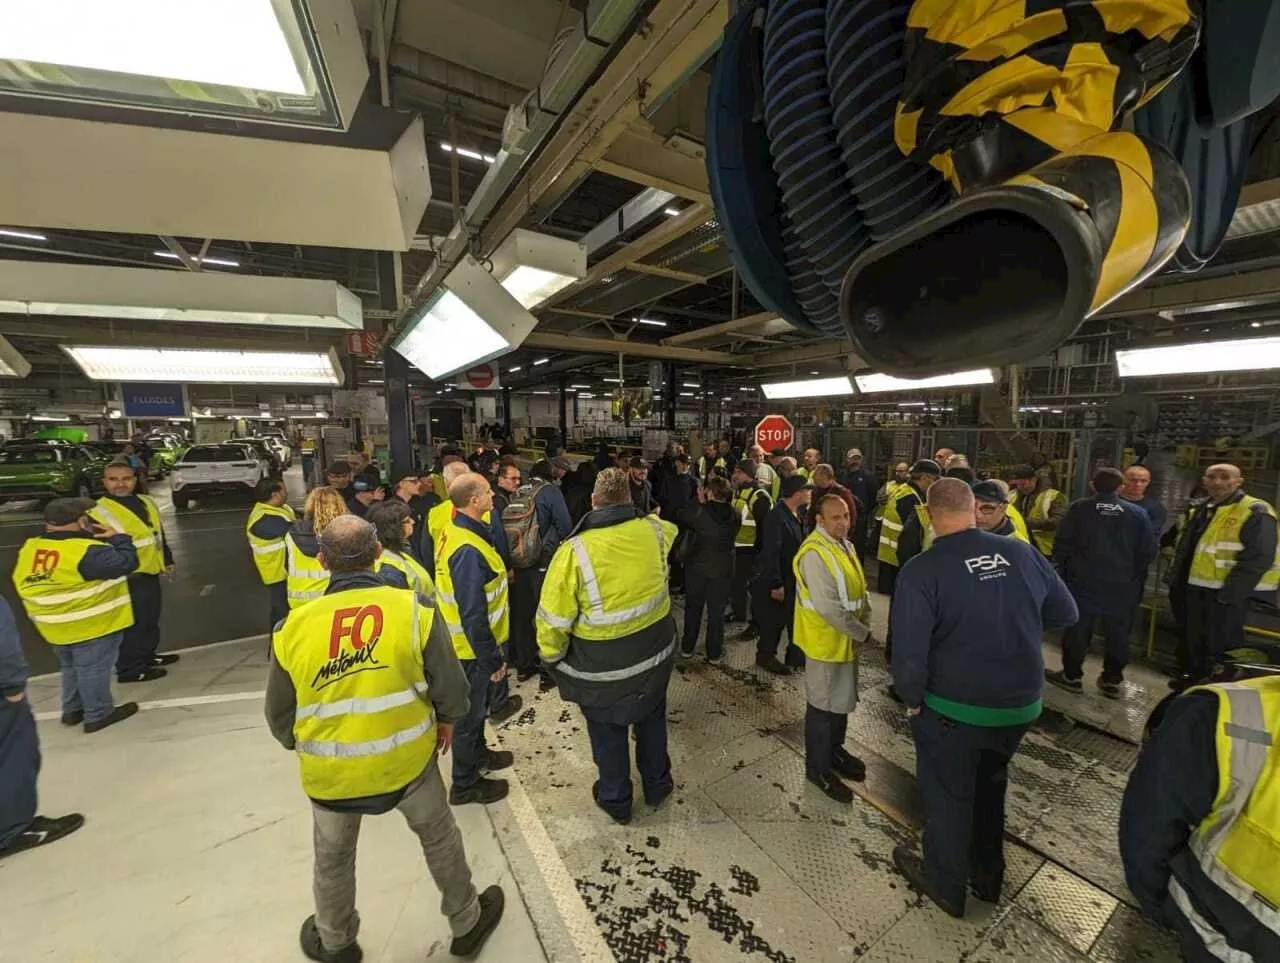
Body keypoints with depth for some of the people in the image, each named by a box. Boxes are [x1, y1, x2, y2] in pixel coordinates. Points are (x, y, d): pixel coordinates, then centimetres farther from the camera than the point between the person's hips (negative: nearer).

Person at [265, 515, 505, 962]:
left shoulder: (293, 628, -14)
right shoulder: (414, 610, -21)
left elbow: (279, 717, -1)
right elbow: (451, 690, -15)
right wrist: (445, 721, 7)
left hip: (331, 772, 1)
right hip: (407, 759, -1)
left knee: (333, 859, 30)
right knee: (439, 837, 24)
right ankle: (467, 923, 45)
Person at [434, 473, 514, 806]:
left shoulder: (453, 531, -2)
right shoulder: (468, 551, -32)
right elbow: (473, 615, -30)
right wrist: (493, 659, -20)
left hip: (463, 640, 9)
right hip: (473, 647, -9)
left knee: (475, 704, 28)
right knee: (470, 712, 11)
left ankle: (477, 753, 50)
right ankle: (465, 785, 32)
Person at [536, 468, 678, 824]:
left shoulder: (575, 550, -26)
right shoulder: (653, 531, -14)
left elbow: (553, 621, -20)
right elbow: (670, 528, 14)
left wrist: (552, 657, 1)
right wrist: (637, 514, 32)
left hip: (603, 667, -4)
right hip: (656, 653, 4)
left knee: (608, 734, 22)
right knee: (652, 721, 28)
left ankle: (615, 799, 44)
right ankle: (657, 785, 50)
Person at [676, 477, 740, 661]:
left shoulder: (699, 510, -16)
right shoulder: (736, 513, -8)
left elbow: (679, 521, 1)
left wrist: (699, 502, 1)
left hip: (697, 566, -1)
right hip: (723, 568, 1)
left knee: (693, 608, 16)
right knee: (717, 611, 13)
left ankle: (687, 648, 28)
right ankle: (714, 653, 23)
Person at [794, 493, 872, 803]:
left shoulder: (844, 545, 5)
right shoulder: (815, 553, -26)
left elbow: (860, 588, 12)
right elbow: (827, 606, -29)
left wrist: (865, 625, 1)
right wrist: (861, 633, -19)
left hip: (847, 639, 9)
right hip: (826, 641, -9)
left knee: (843, 699, 24)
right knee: (823, 705, 7)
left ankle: (834, 749, 45)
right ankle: (818, 768, 26)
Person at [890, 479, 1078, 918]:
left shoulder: (921, 570, -24)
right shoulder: (1022, 552, -9)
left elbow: (909, 652, -24)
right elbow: (1065, 613, 5)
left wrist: (912, 700, -6)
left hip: (954, 709, -5)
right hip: (1022, 704, 5)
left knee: (947, 795, 19)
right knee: (989, 784, 29)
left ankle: (944, 884, 42)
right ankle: (988, 875, 49)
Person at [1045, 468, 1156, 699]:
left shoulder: (1078, 508, -7)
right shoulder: (1137, 513, -1)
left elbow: (1062, 545, -7)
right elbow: (1148, 551, 2)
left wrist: (1060, 572, 7)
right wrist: (1134, 575, 18)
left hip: (1083, 581, -2)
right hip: (1122, 585, 2)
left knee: (1077, 629, 7)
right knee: (1118, 633, 14)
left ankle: (1072, 675, 15)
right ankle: (1112, 680, 22)